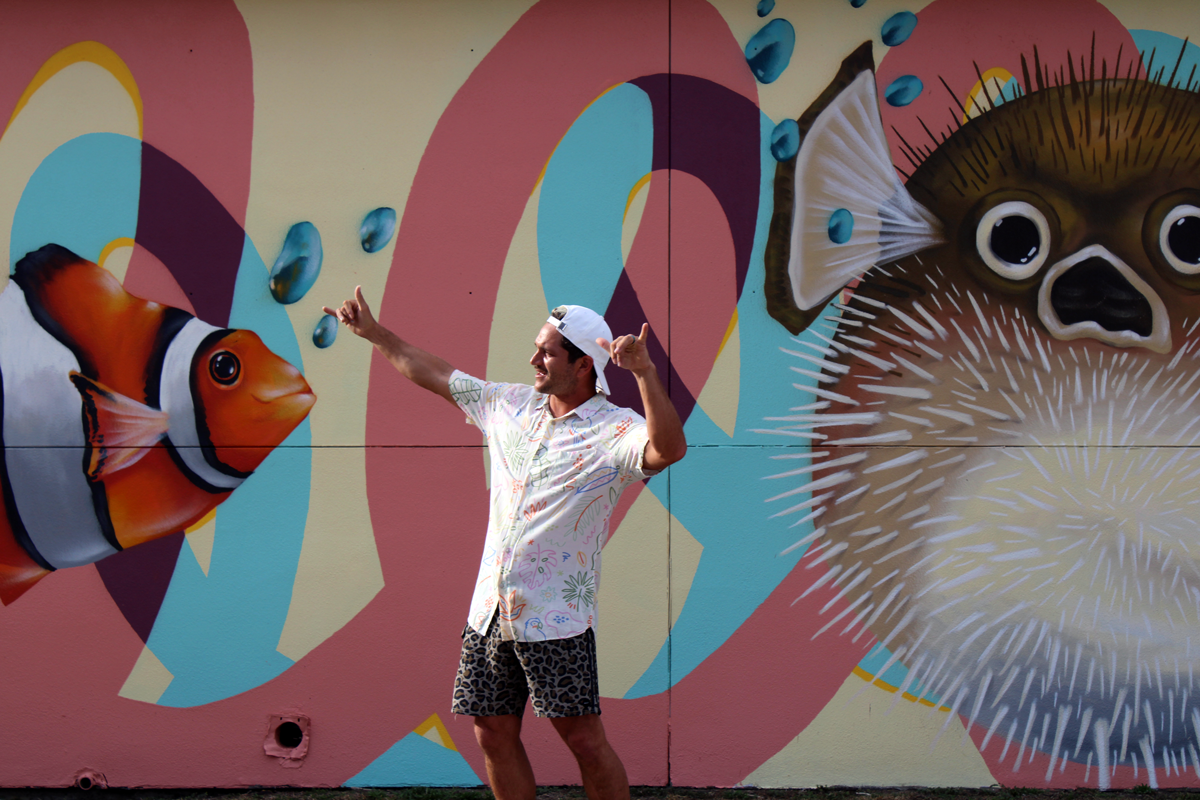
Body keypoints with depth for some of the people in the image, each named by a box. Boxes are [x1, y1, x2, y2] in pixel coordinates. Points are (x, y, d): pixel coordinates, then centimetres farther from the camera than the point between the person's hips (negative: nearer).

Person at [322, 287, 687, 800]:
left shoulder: (613, 430, -10)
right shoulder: (511, 405, 11)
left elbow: (669, 449, -31)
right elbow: (436, 376, 24)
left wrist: (644, 373, -40)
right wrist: (375, 333, 24)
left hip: (556, 618, -7)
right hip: (489, 609, 7)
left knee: (585, 740, -7)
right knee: (494, 735, 8)